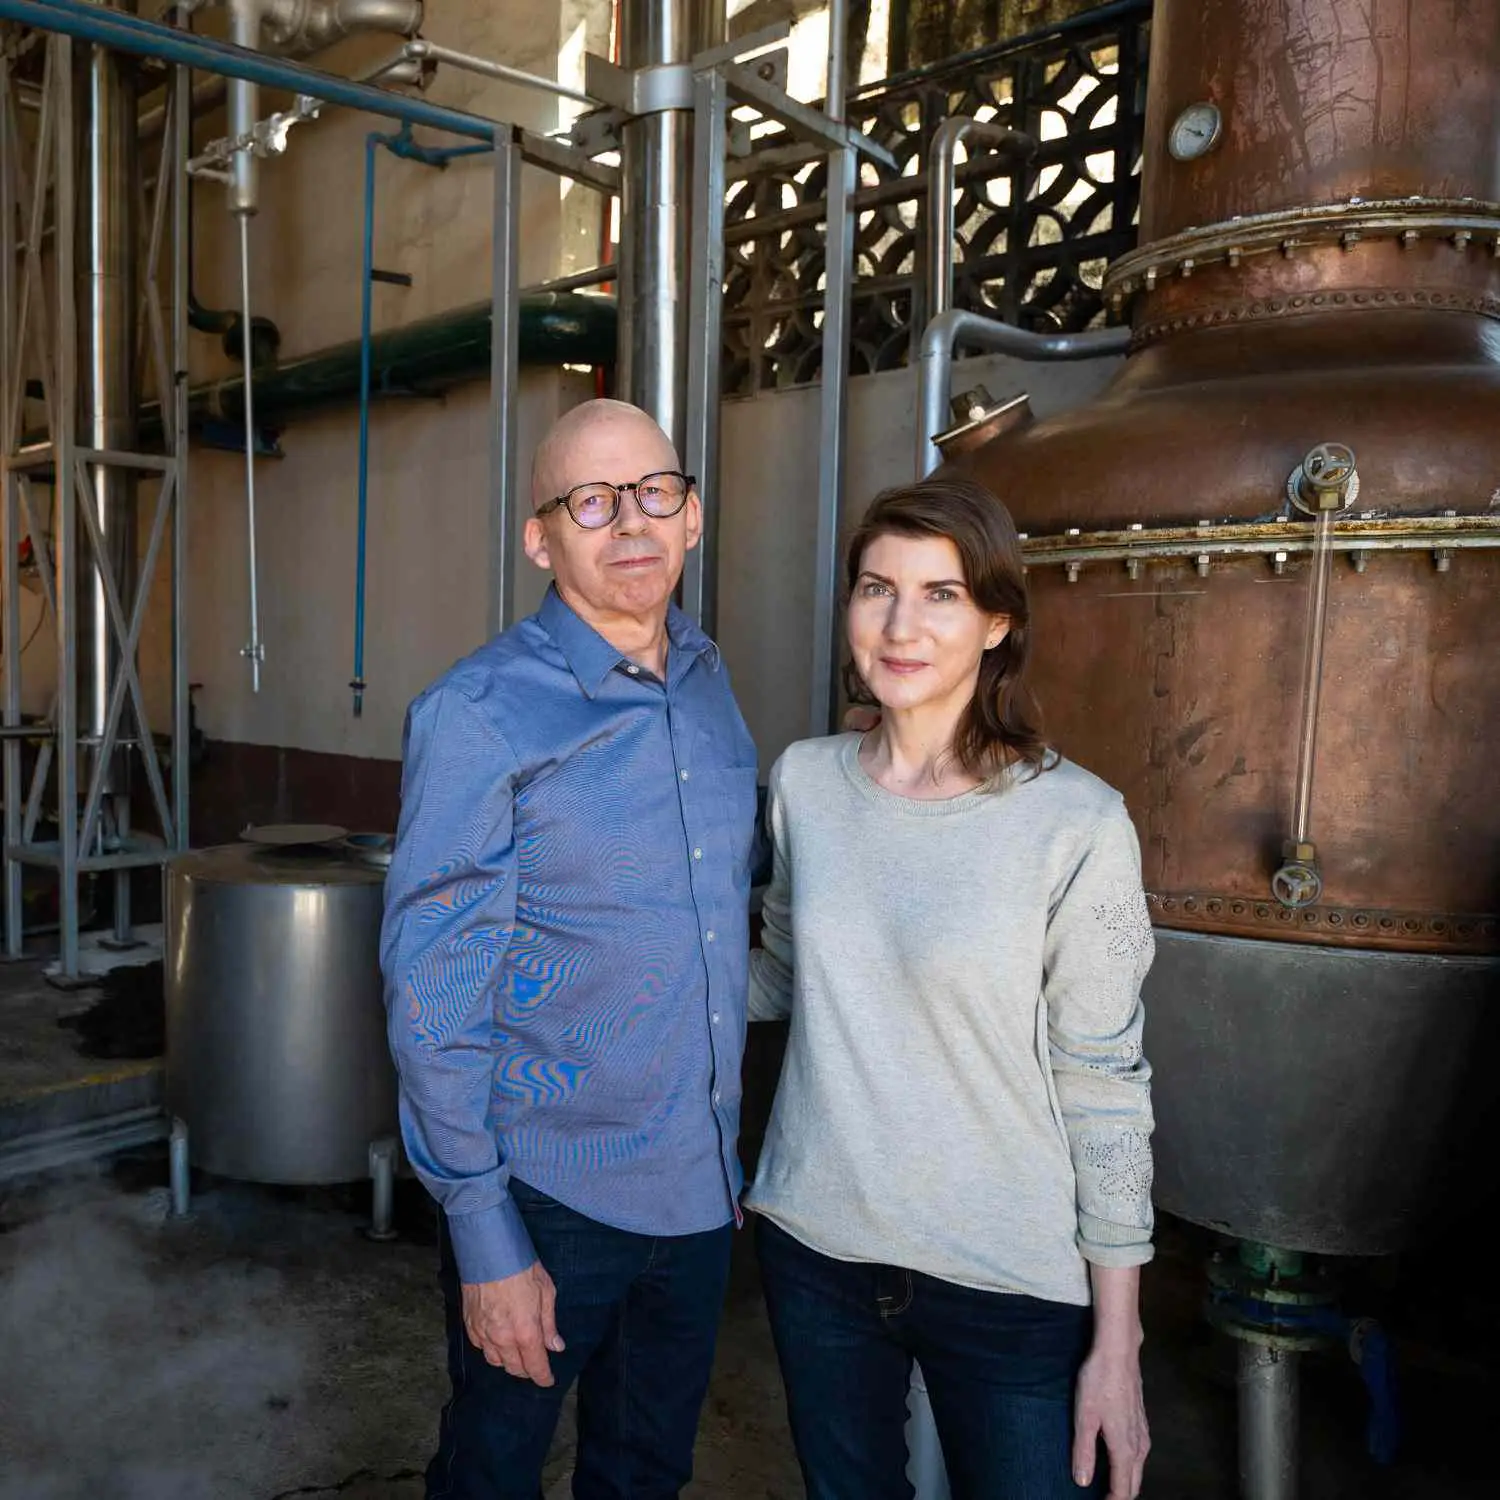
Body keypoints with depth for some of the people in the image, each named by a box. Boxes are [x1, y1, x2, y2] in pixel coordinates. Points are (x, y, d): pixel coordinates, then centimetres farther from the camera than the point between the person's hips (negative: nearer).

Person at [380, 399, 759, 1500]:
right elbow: (434, 995, -15)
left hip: (700, 1189, 5)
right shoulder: (481, 714, -16)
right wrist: (485, 1234, -14)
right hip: (549, 1198, -5)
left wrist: (728, 1151, 13)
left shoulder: (710, 684, 3)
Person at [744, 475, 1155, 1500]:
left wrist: (1117, 1344, -7)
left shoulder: (1076, 822, -15)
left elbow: (1103, 1087, -10)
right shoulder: (806, 779, -2)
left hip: (1011, 1282, -4)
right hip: (814, 1244, 4)